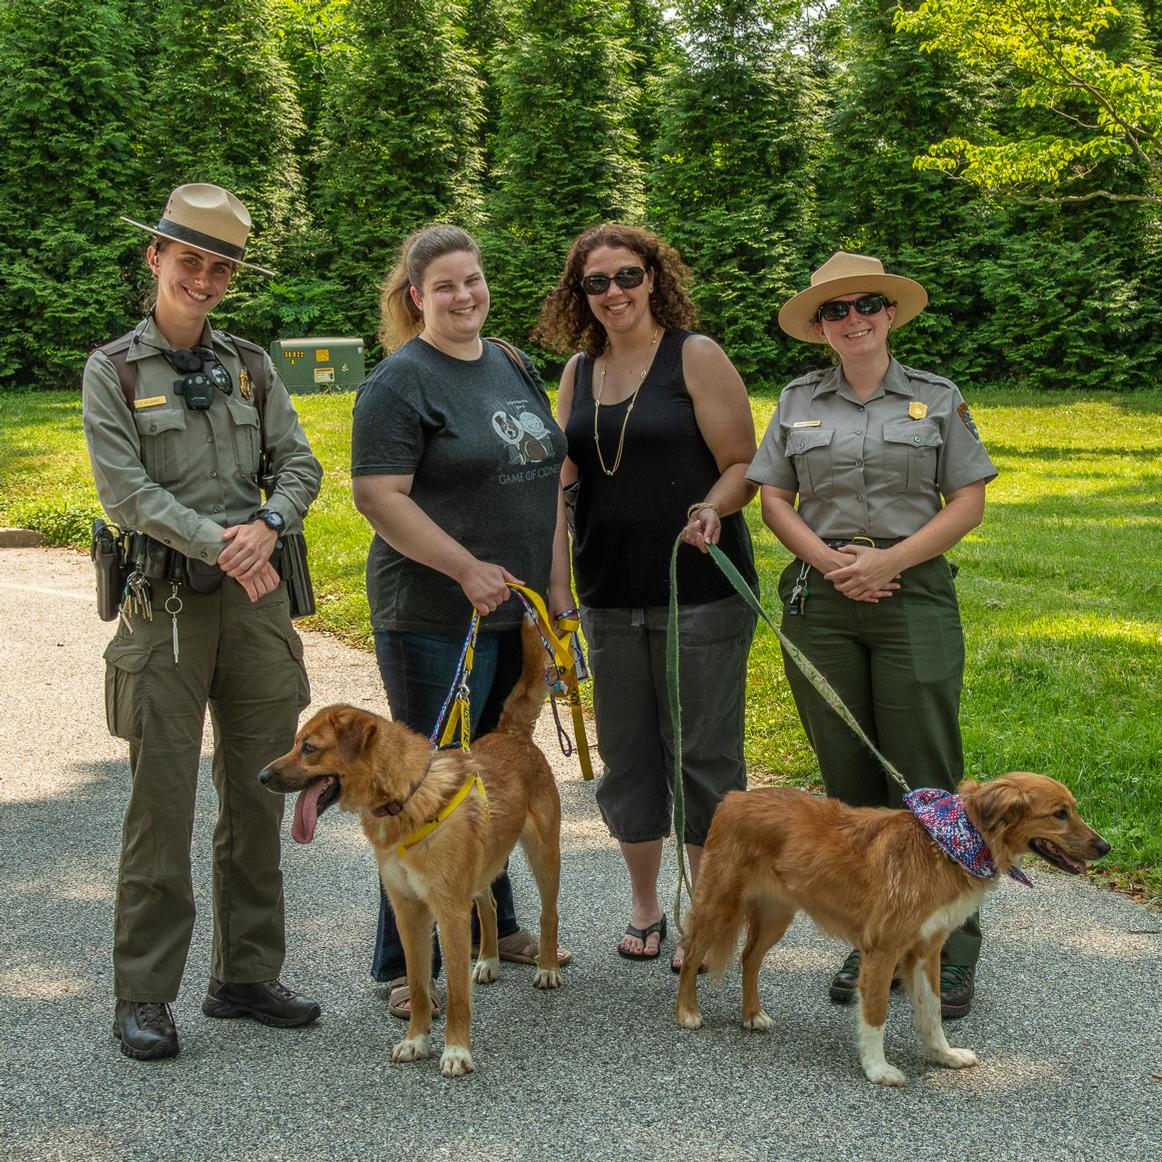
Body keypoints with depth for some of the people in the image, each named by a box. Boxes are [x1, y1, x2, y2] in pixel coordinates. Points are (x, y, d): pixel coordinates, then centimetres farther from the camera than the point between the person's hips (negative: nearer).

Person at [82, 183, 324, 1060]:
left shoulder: (250, 365, 11)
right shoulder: (114, 370, -1)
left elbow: (300, 464, 6)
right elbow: (127, 491, -10)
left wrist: (266, 524, -14)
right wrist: (218, 546, -18)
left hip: (257, 597, 4)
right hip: (167, 601, -4)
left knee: (258, 796, 9)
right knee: (163, 802, -3)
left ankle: (248, 975, 21)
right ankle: (144, 996, 8)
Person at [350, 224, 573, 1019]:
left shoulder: (516, 369, 13)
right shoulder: (401, 383, -10)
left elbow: (548, 480, 17)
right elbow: (378, 497, -18)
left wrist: (556, 584, 12)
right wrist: (467, 569, -23)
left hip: (517, 613, 8)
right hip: (435, 619, -7)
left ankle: (494, 924, 35)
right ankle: (404, 967, 8)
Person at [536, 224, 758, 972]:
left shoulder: (696, 356, -4)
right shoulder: (579, 370, 12)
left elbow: (744, 466, -6)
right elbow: (565, 473, 17)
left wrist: (712, 510, -25)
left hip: (700, 589, -5)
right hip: (610, 592, 5)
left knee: (703, 751, 0)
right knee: (626, 750, 11)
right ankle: (644, 907, 27)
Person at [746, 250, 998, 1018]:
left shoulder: (937, 398, 7)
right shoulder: (799, 402, 12)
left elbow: (969, 502, 2)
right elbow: (774, 500, 8)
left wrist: (890, 559, -10)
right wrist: (830, 560, -8)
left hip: (913, 593, -2)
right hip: (820, 600, 2)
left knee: (926, 778, -5)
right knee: (849, 776, 5)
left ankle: (951, 953, 2)